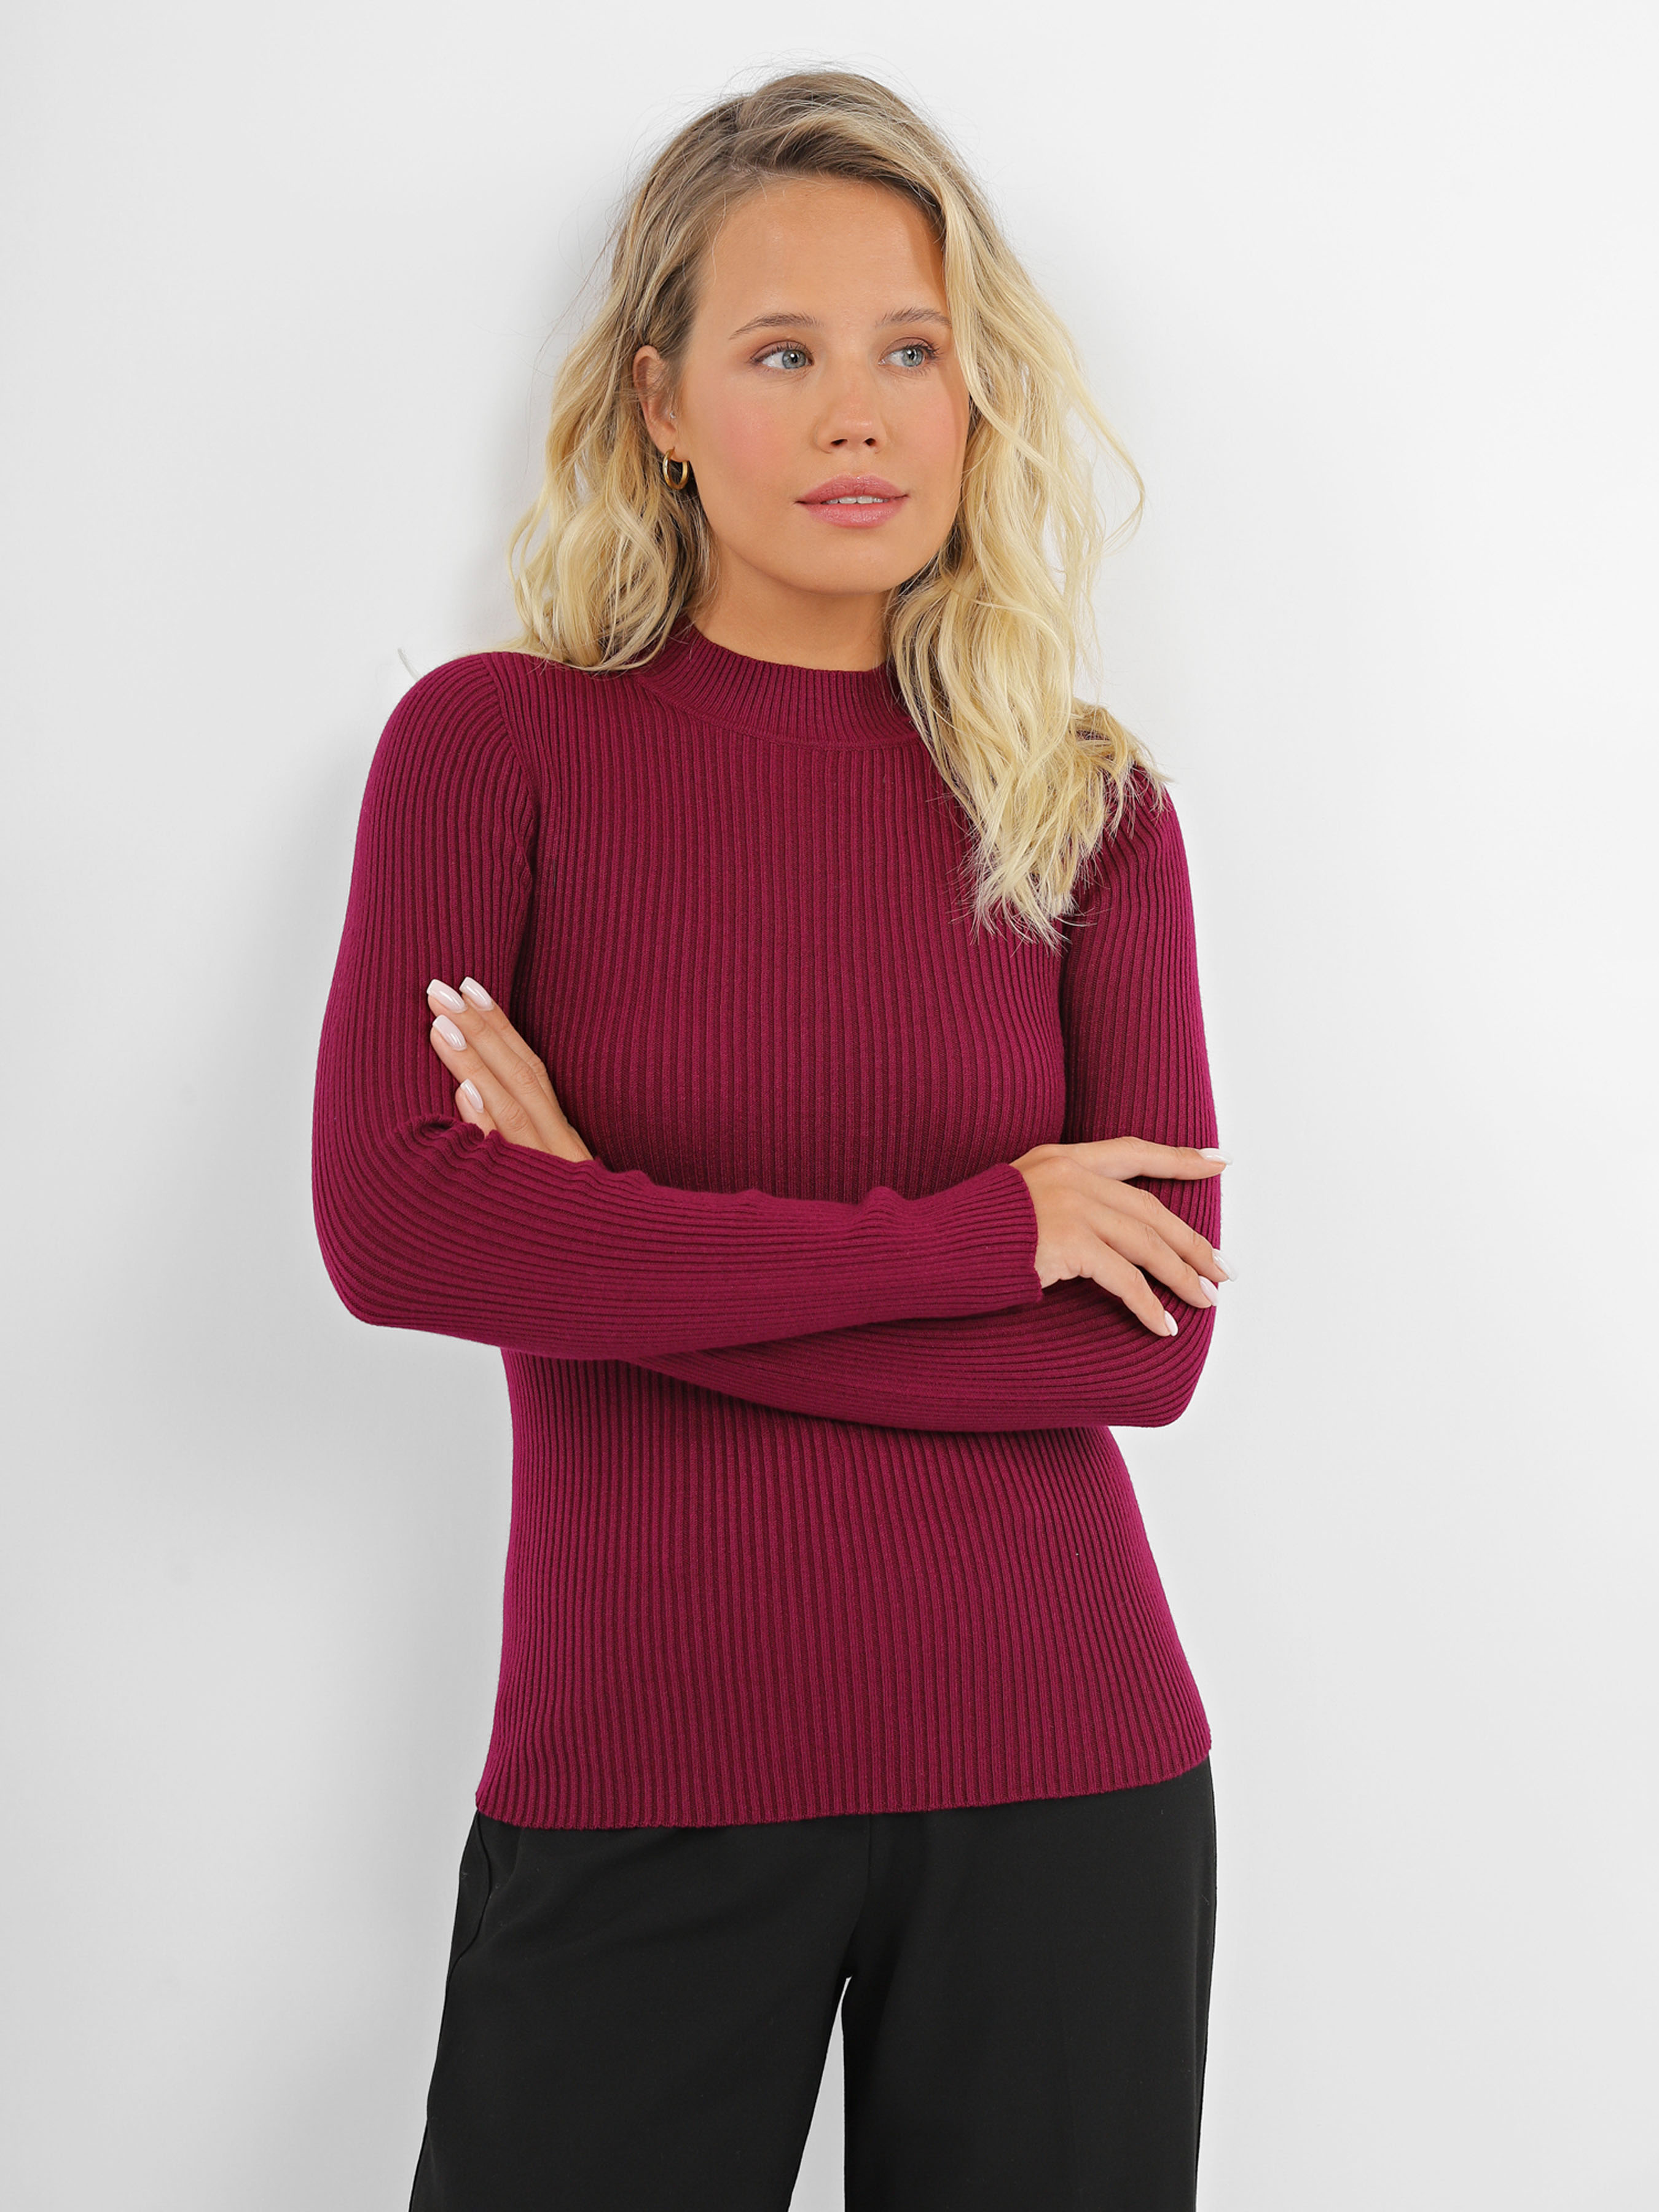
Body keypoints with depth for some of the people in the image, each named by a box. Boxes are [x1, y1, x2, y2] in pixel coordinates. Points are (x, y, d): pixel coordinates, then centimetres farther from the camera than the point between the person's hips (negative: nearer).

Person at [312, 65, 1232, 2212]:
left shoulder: (1090, 809, 3)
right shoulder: (495, 740, -1)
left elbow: (1153, 1336, -6)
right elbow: (389, 1226, -15)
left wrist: (617, 1244, -13)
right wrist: (974, 1233, -14)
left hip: (1061, 1780, 2)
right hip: (631, 1779, -1)